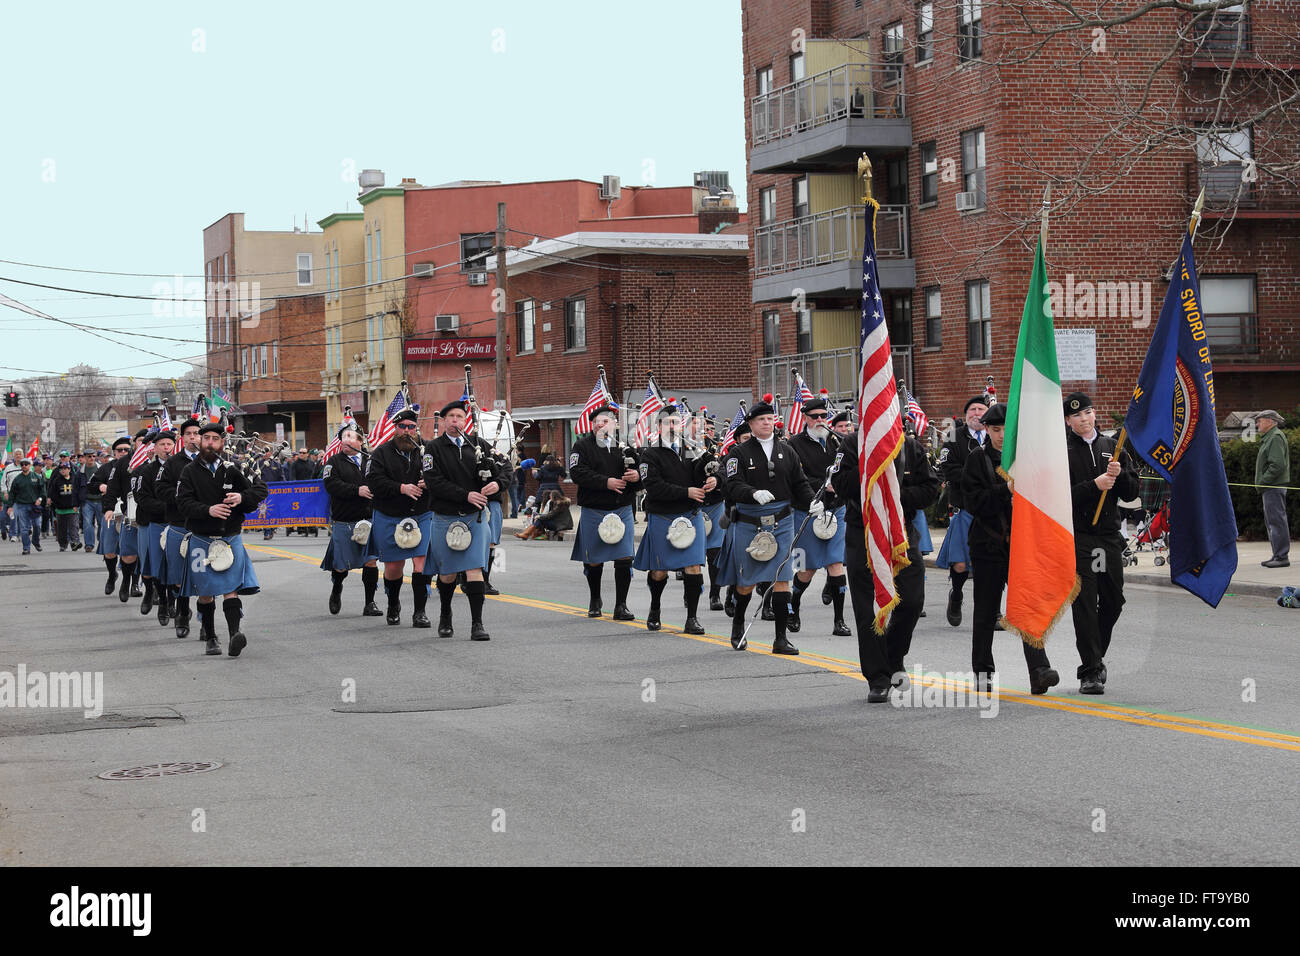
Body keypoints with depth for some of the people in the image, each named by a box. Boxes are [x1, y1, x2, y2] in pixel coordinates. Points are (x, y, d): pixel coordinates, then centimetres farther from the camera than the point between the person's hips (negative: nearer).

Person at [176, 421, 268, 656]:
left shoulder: (232, 469, 1)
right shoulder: (190, 471, 0)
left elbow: (260, 490, 0)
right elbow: (183, 502, -11)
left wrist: (242, 498, -20)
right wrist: (208, 510, -28)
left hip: (230, 539, -1)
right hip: (201, 539, 1)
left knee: (231, 588, -12)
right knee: (205, 592, 8)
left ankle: (236, 632, -24)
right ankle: (210, 639, 19)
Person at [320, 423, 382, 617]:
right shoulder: (334, 462, 3)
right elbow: (331, 484, -12)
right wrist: (357, 491, -21)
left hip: (368, 519, 2)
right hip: (343, 521, -2)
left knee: (371, 561, -3)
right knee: (341, 565, 4)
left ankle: (370, 603, 6)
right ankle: (336, 590, 35)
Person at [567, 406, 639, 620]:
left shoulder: (625, 447, 7)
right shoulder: (582, 446, -1)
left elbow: (640, 471, 12)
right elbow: (577, 473, -14)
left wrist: (637, 476, -12)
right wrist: (606, 482, -22)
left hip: (622, 510, 1)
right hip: (593, 511, -1)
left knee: (624, 558, -7)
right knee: (594, 561, 8)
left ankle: (621, 606, 0)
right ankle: (595, 600, 31)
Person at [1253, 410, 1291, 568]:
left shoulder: (1276, 438, -12)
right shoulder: (1268, 438, 21)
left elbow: (1278, 465, -22)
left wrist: (1263, 482, -17)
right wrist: (1261, 484, 16)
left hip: (1274, 488, -11)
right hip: (1270, 488, 11)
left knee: (1277, 520, -11)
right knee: (1271, 521, 13)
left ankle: (1282, 557, -11)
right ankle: (1278, 555, 16)